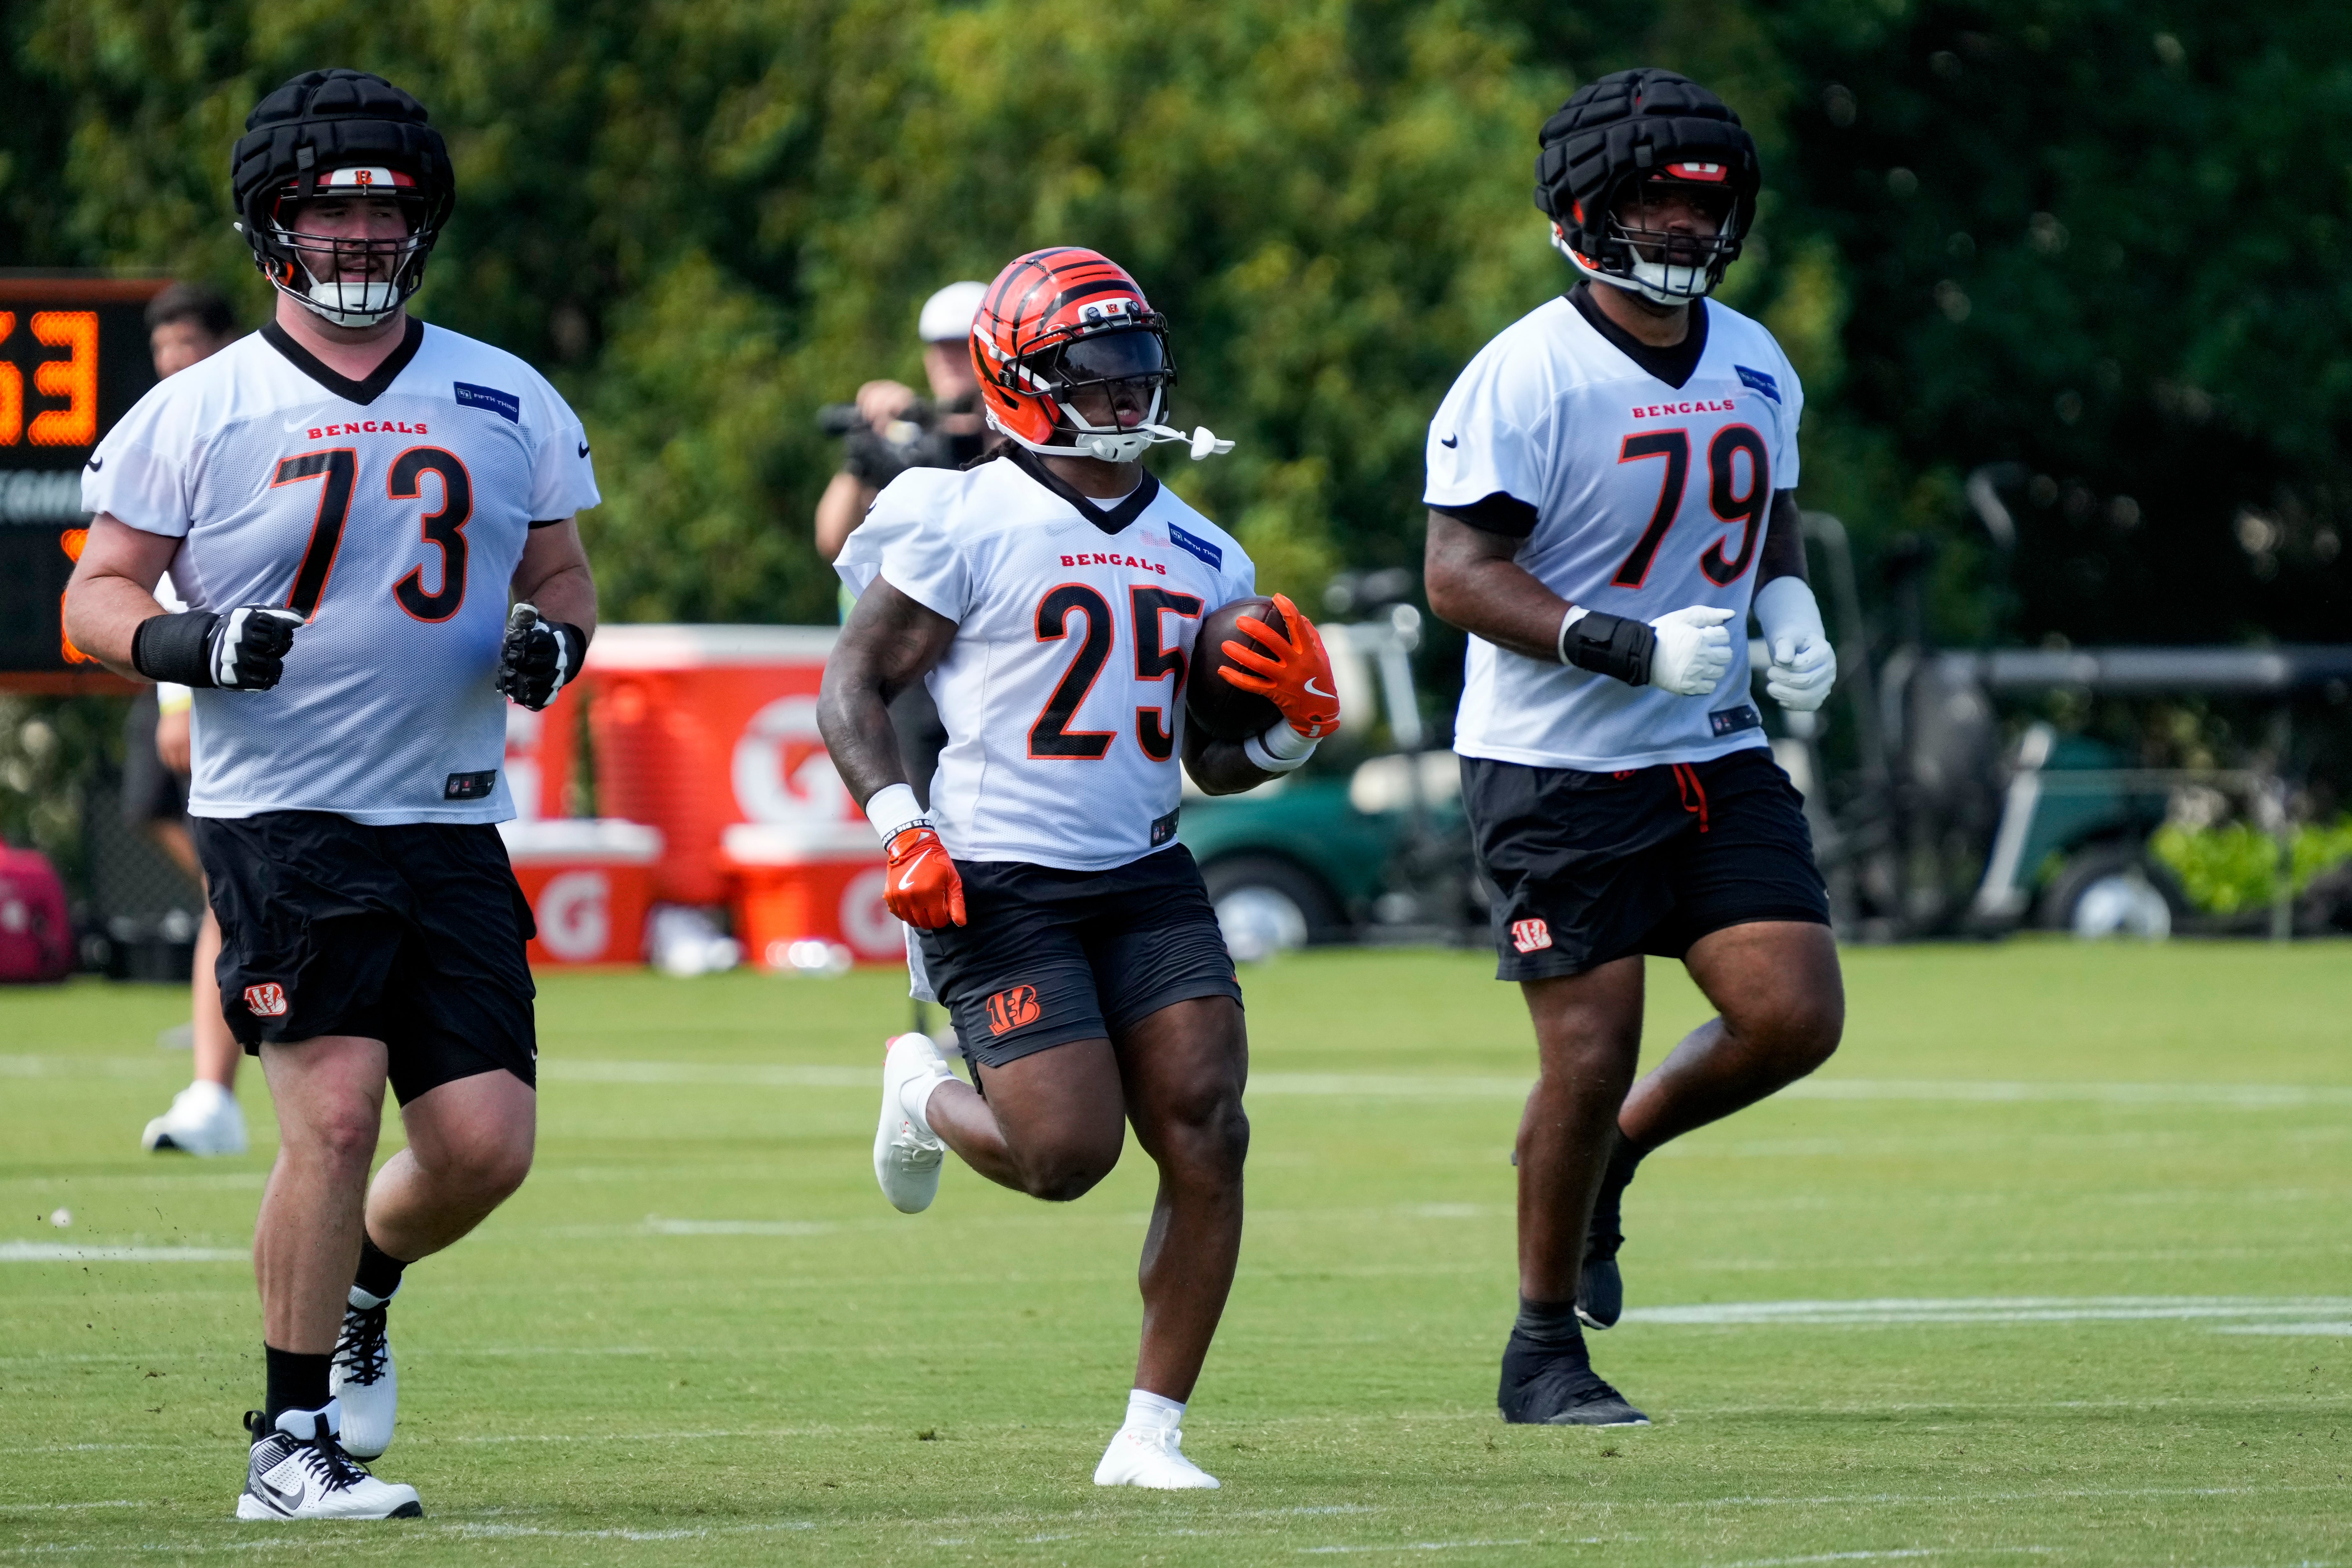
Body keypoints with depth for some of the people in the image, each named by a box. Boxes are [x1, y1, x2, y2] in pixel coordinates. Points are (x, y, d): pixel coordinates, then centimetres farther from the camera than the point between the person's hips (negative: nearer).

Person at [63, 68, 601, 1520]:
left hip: (451, 824, 4)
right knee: (335, 1111, -16)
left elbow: (563, 574, 19)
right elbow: (98, 595, 2)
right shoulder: (198, 414, 0)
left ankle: (359, 1287, 31)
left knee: (485, 1142, -3)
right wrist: (191, 643, -19)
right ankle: (292, 1443, -4)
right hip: (281, 815, -4)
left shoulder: (507, 405, 10)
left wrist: (552, 638, -4)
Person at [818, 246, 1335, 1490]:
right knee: (1070, 1152, -13)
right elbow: (853, 686, -3)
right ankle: (925, 1095, 23)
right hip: (998, 879, -6)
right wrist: (902, 828, -16)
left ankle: (1151, 1434, 0)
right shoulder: (967, 526, -6)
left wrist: (1293, 730, 0)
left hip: (1144, 876, 6)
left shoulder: (1200, 558, 14)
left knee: (1207, 1136, -9)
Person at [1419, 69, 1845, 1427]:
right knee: (1591, 1056, -4)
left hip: (1715, 757, 6)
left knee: (1796, 1017, -7)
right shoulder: (1525, 378, -14)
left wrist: (1788, 606, 2)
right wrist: (1631, 647, -26)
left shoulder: (1754, 365, 7)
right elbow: (1461, 571, -17)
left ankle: (1613, 1157, 22)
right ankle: (1545, 1349, 13)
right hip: (1560, 766, -6)